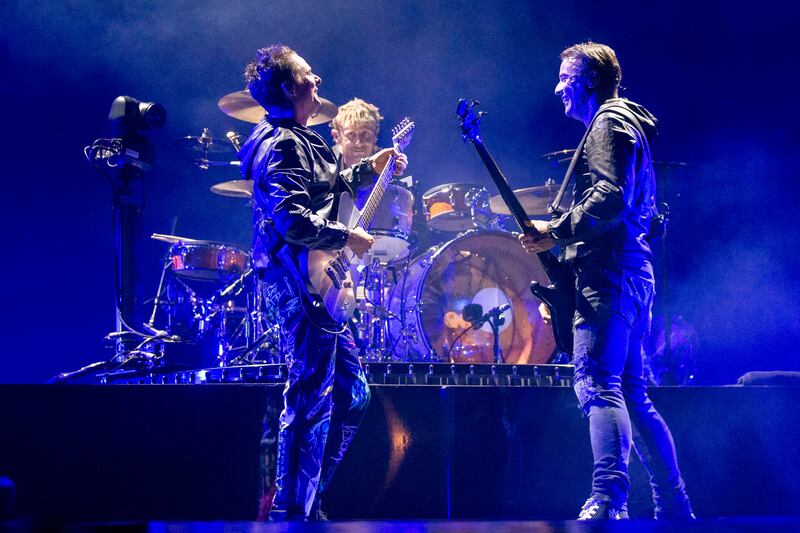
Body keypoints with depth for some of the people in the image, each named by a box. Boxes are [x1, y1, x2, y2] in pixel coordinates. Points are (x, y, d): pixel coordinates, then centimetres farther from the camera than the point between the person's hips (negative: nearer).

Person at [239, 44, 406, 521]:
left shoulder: (296, 141, 18)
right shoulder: (282, 146, -14)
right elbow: (293, 220, -25)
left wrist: (366, 169, 29)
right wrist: (348, 237, -14)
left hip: (312, 284, 11)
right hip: (299, 282, -11)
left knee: (352, 393, 13)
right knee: (311, 401, -10)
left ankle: (306, 500, 18)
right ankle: (291, 512, -5)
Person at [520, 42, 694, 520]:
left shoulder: (609, 122, -6)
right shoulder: (627, 125, 26)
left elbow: (611, 198, -21)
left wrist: (555, 231, -16)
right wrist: (561, 234, 22)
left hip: (608, 273, -11)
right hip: (633, 273, 11)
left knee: (598, 385, -21)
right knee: (631, 394, 12)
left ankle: (607, 503, -34)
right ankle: (674, 507, 13)